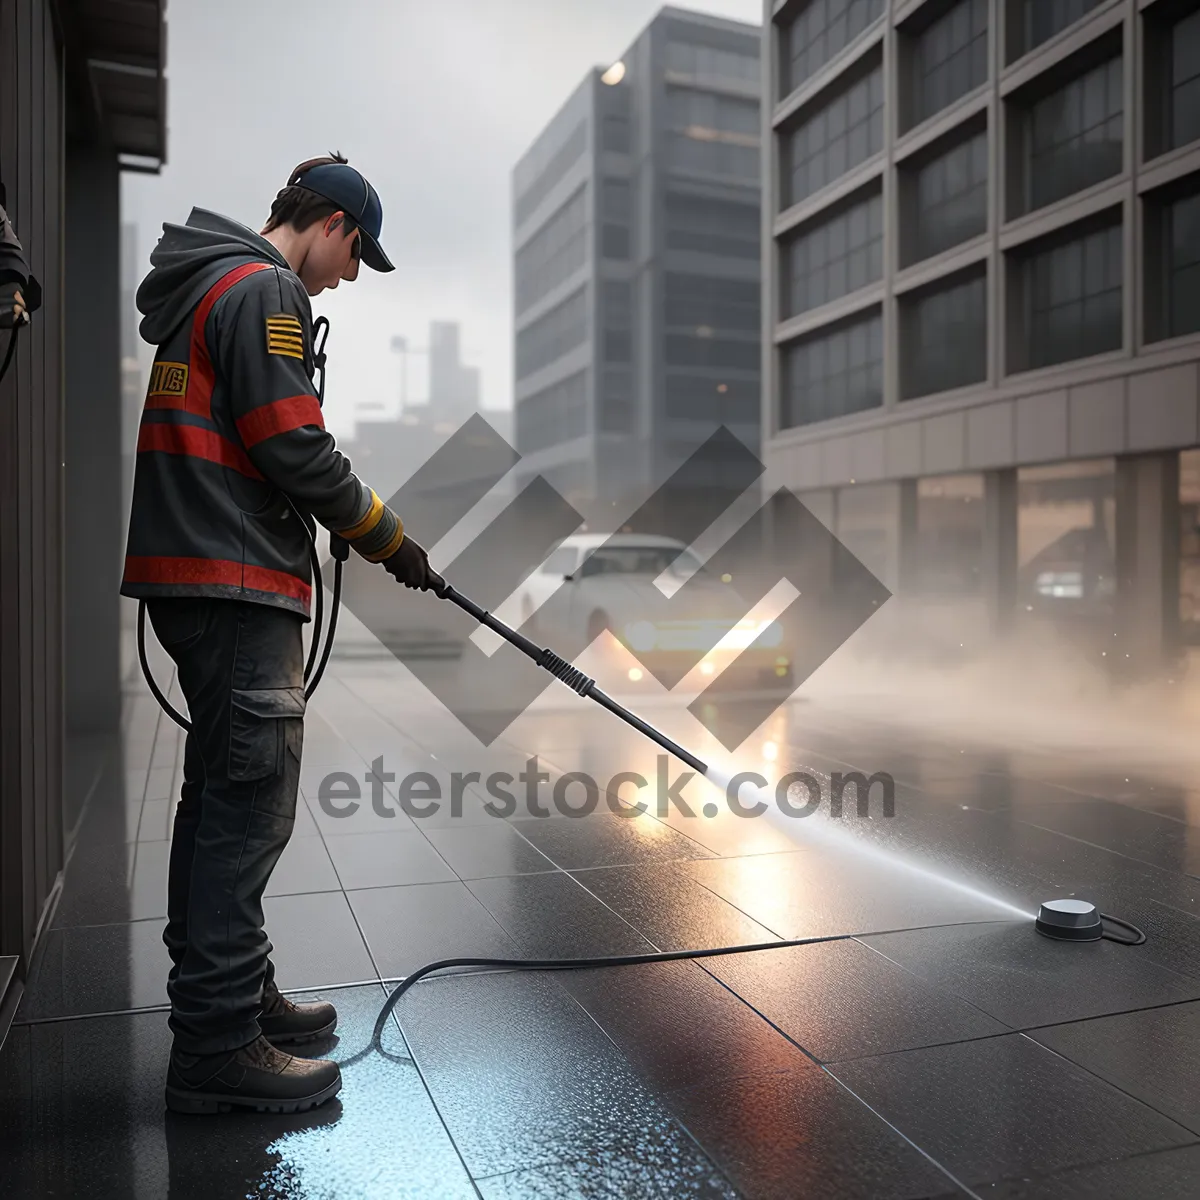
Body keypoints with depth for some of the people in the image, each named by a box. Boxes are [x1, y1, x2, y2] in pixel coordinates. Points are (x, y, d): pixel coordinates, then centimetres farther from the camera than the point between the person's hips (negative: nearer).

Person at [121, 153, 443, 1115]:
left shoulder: (212, 284, 24)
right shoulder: (264, 289, -9)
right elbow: (297, 451, -17)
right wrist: (390, 541, -5)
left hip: (196, 580, 11)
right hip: (235, 579, -11)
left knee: (223, 796, 15)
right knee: (249, 801, -7)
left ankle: (226, 993, 28)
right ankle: (218, 1044, 1)